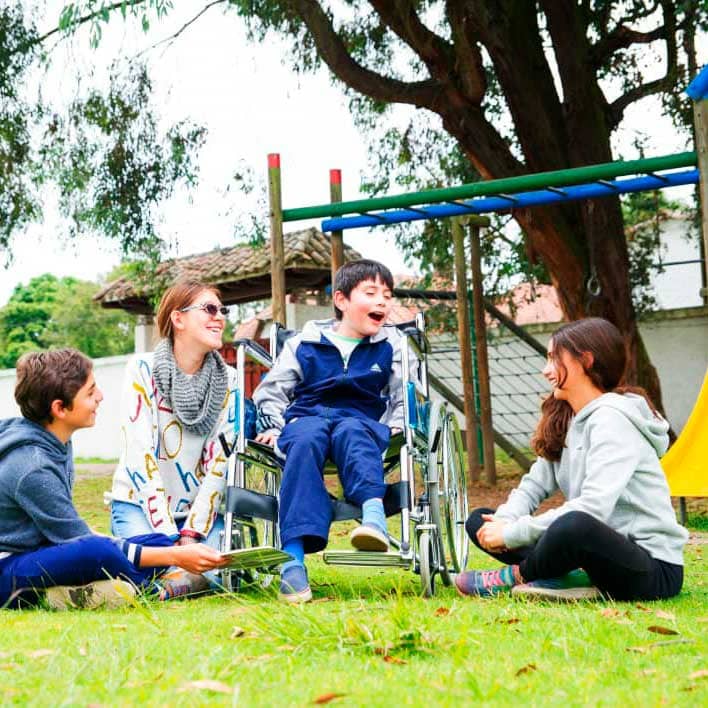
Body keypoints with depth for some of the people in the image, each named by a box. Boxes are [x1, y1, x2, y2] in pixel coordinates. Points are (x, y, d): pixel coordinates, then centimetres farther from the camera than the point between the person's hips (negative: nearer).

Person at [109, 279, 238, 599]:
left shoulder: (227, 380, 1)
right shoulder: (143, 369, -9)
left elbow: (219, 461, -3)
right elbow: (140, 454, -15)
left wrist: (192, 534, -13)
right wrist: (169, 537, -21)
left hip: (198, 506, 3)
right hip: (140, 501, -3)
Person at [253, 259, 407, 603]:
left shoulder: (390, 345, 16)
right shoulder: (304, 342, 13)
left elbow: (404, 396, 18)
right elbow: (270, 391, 19)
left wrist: (396, 427, 0)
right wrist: (274, 427, 4)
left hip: (363, 420, 1)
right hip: (308, 417, 0)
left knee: (350, 432, -37)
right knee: (306, 441, -37)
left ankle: (374, 514, -62)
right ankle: (293, 558, -50)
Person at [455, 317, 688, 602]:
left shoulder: (611, 418, -16)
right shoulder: (565, 420, 12)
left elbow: (593, 507, -27)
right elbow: (535, 483, 9)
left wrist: (512, 533, -22)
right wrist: (504, 520, -13)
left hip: (653, 569, -9)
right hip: (601, 552, 9)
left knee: (573, 526, -41)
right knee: (480, 520, 3)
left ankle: (516, 576, -11)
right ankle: (569, 578, -13)